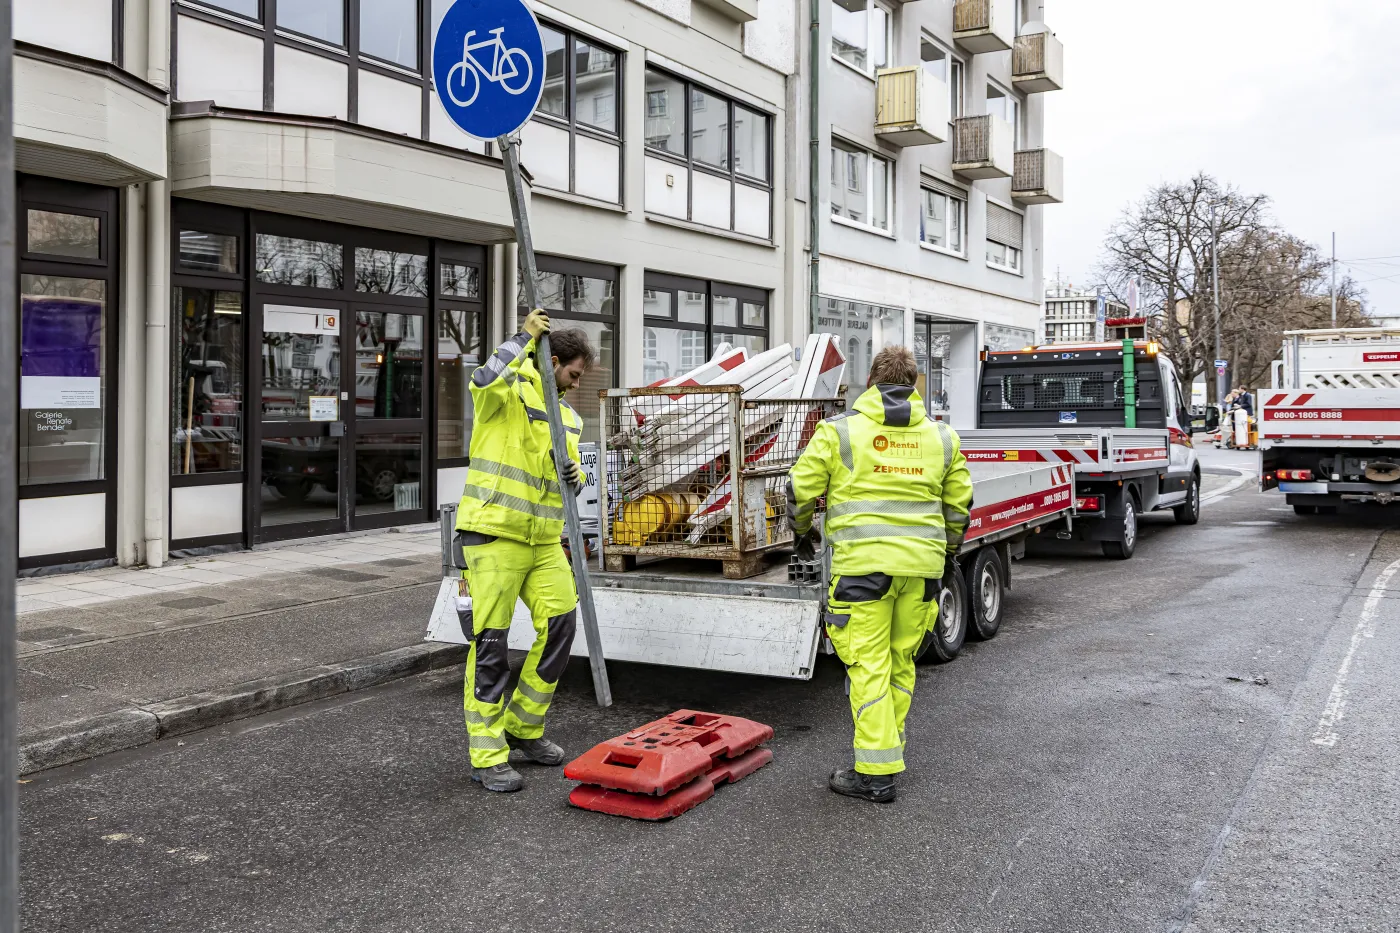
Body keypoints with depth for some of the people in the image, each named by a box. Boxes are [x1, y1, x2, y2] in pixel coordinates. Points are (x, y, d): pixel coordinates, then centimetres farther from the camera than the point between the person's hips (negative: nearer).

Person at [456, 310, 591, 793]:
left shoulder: (568, 415, 19)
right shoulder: (510, 392, -5)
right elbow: (486, 381, -29)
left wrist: (575, 476, 3)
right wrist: (525, 338, -20)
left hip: (543, 539, 7)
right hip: (494, 533, -7)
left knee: (560, 623, 3)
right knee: (491, 642, -4)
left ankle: (523, 730, 21)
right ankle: (487, 756, 5)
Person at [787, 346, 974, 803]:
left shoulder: (840, 430, -1)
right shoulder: (942, 436, 12)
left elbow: (801, 489, 1)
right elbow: (959, 502, 17)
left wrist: (804, 531, 20)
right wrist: (944, 547, 32)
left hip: (863, 564, -4)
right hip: (921, 566, 5)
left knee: (869, 668, -1)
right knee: (901, 663, 16)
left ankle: (877, 773, 1)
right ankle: (888, 747, 28)